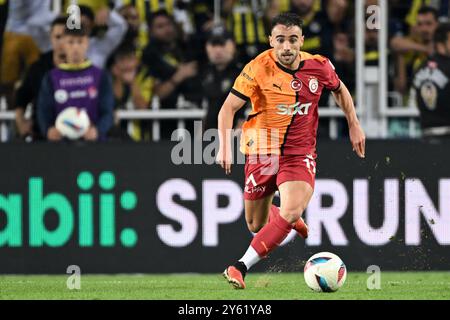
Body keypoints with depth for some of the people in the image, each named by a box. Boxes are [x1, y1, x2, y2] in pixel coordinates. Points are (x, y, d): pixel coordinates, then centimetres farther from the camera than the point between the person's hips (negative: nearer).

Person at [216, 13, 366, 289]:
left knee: (291, 212, -26)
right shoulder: (259, 68, -15)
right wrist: (225, 147, -23)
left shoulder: (319, 67, -5)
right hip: (262, 152, 0)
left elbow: (340, 90, 18)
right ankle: (292, 221, 45)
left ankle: (241, 269, -22)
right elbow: (229, 108, -11)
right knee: (256, 225, 9)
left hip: (300, 153, 0)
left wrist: (354, 126, 15)